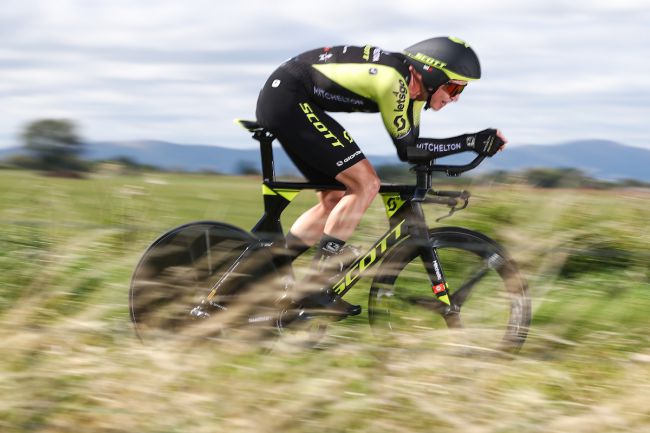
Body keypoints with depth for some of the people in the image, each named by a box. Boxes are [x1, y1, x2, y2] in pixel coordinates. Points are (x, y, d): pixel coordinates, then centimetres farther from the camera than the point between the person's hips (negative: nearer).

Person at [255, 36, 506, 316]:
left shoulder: (411, 84, 8)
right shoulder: (393, 80, -20)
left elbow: (411, 147, 14)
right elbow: (407, 149, -15)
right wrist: (471, 142, -14)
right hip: (287, 98, -10)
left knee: (335, 200, 13)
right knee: (365, 184, -13)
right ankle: (318, 287, -12)